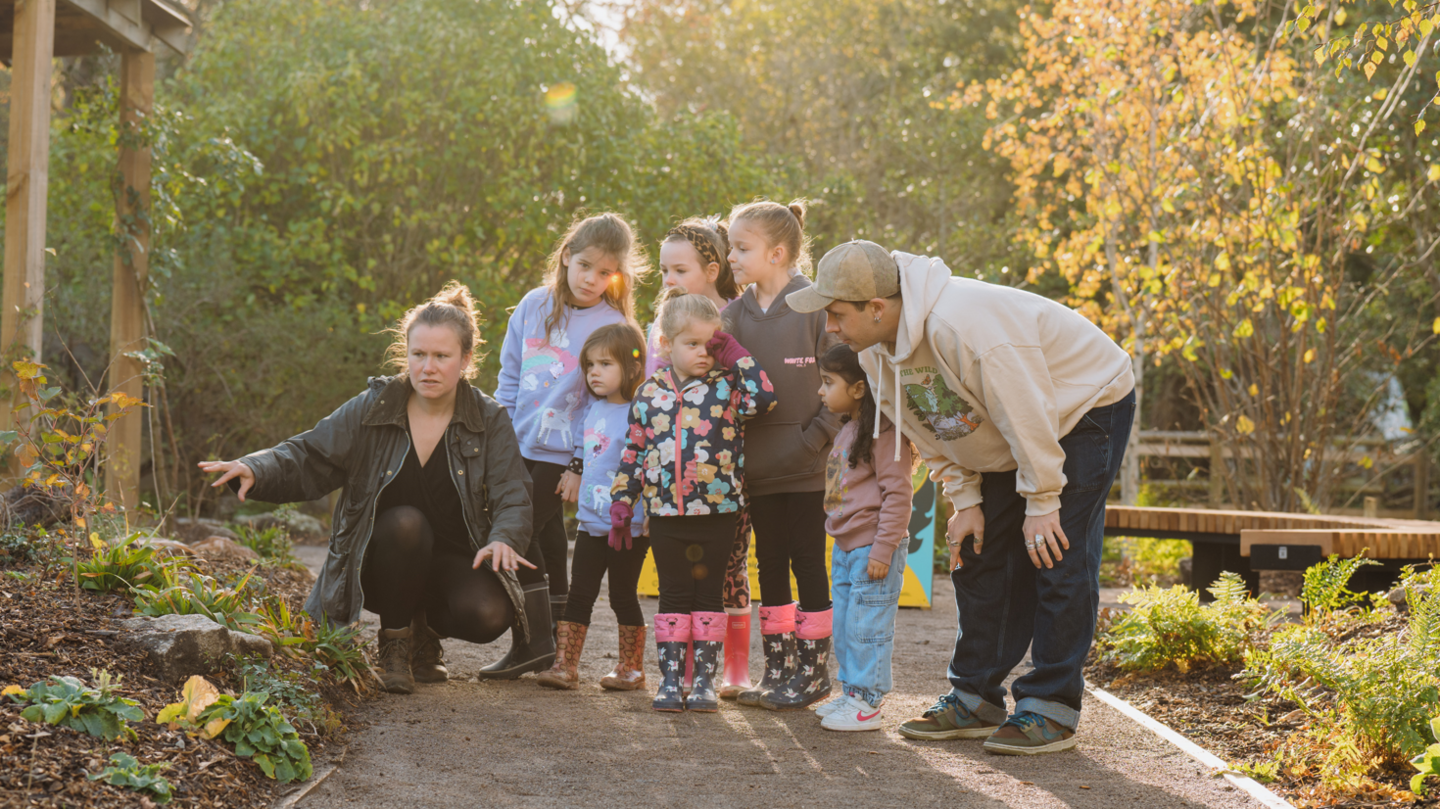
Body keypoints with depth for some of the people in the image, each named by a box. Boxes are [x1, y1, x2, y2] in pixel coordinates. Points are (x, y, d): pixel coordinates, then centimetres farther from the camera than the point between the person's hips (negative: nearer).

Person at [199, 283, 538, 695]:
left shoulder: (490, 421, -2)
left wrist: (504, 538, -33)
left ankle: (424, 631, 7)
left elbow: (511, 495, -10)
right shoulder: (371, 409, -4)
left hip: (452, 561, 1)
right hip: (380, 563, -1)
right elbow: (309, 457, -5)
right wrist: (255, 470, -26)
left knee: (487, 615, -30)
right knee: (406, 522, -35)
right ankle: (394, 642, -12)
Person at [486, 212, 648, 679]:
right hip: (520, 445, 5)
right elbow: (510, 373, 13)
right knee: (545, 538, 12)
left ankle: (529, 647, 0)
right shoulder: (534, 306, 5)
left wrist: (582, 465, -11)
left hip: (561, 451, -5)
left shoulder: (612, 327, -8)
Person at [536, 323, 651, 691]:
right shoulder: (592, 411, 10)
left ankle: (631, 668, 17)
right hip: (591, 522, 7)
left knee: (623, 595, 4)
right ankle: (565, 666, 8)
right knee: (579, 594, 6)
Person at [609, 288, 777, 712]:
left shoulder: (727, 385, -1)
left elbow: (765, 396, -19)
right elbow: (634, 450, 10)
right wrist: (622, 500, 7)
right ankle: (670, 678, 14)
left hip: (717, 511, -2)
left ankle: (705, 679, 14)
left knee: (708, 595, 7)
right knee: (673, 596, 8)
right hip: (666, 514, 2)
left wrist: (735, 355, -10)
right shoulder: (650, 391, 5)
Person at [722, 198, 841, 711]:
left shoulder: (815, 307, -10)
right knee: (770, 565, 11)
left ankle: (813, 671, 12)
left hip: (805, 467, -5)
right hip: (759, 467, 5)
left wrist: (815, 439, -15)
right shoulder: (734, 315, 6)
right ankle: (777, 671, 20)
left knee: (808, 563, 2)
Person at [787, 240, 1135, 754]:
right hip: (1007, 441, 9)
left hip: (1087, 408, -8)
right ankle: (975, 700, 12)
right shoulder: (875, 350, -9)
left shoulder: (963, 326, -38)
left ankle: (1051, 711, -8)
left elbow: (1026, 414, -32)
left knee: (1056, 555, -14)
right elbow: (931, 434, 4)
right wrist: (964, 500, -2)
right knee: (979, 556, 4)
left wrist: (1042, 504, -24)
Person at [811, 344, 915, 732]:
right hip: (845, 547, 10)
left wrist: (883, 549, -21)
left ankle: (866, 703, 1)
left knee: (866, 627, -5)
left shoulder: (883, 431, -15)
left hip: (873, 549, -10)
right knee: (844, 625, 15)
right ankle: (851, 693, 24)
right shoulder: (847, 430, 15)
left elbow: (898, 492, -19)